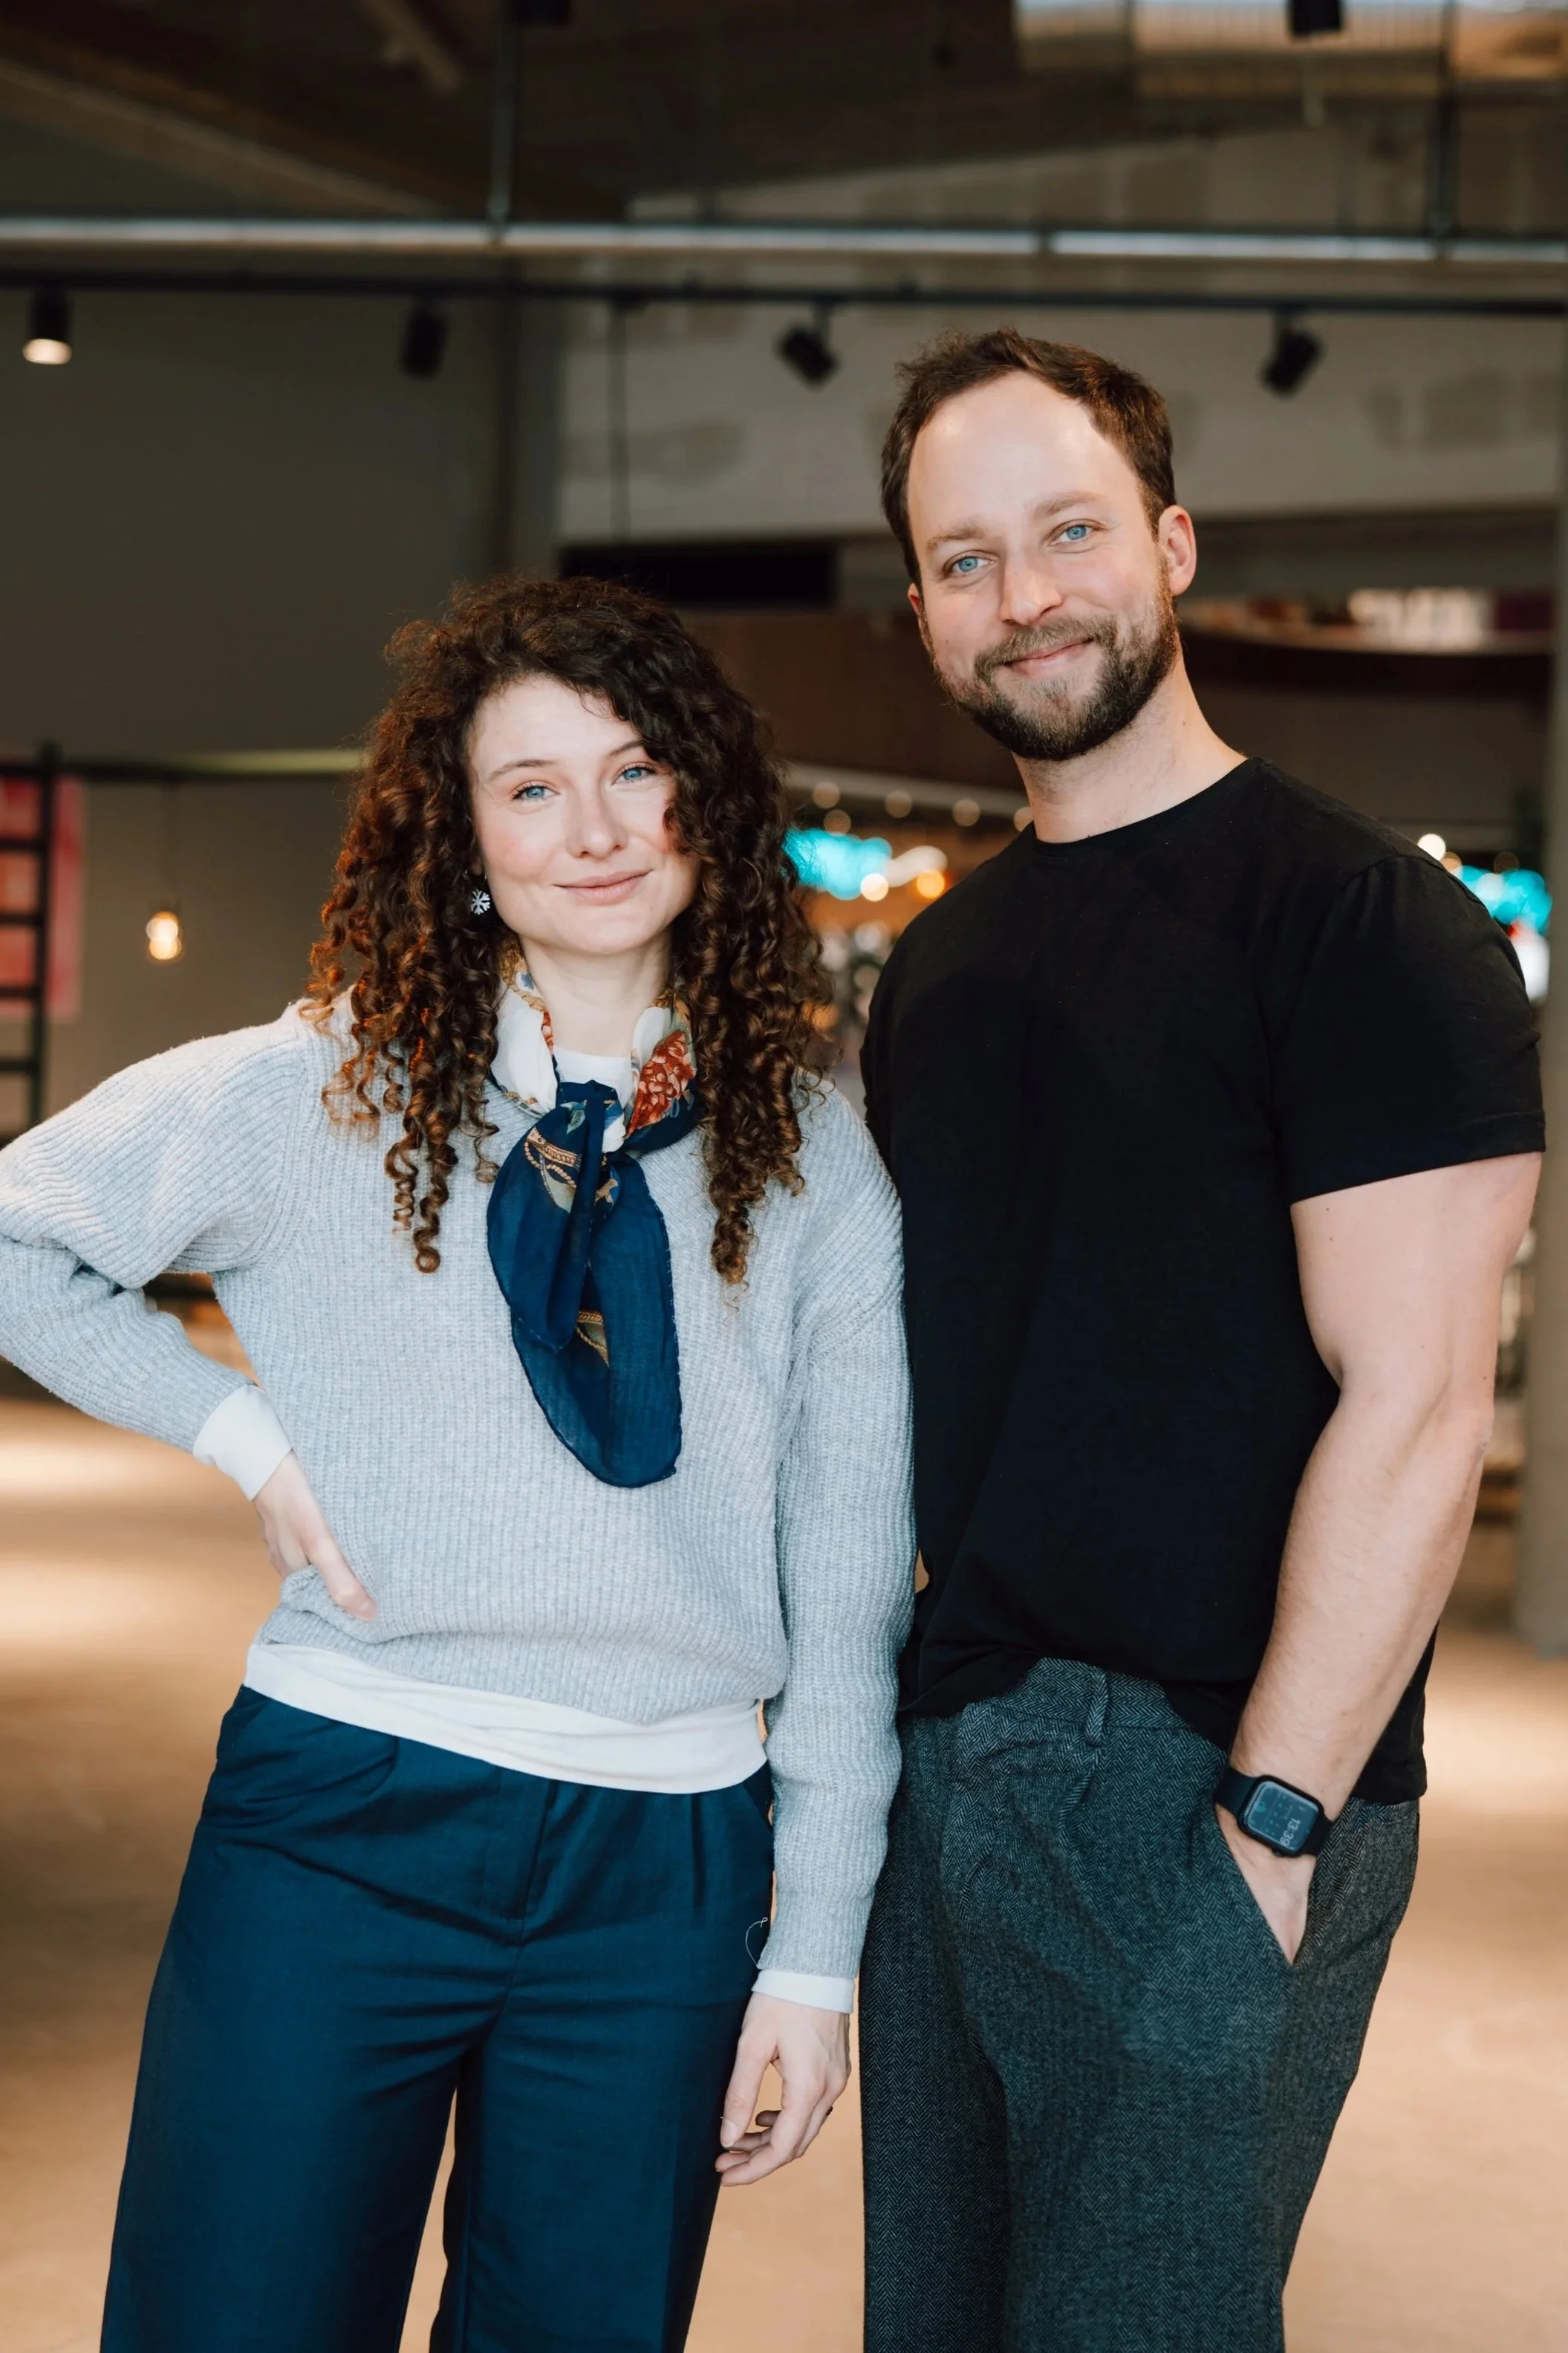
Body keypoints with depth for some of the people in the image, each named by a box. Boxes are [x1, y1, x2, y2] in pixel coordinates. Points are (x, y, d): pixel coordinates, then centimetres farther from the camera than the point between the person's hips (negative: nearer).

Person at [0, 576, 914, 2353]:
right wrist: (245, 1434, -4)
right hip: (342, 1825, -1)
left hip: (668, 1874, 2)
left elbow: (848, 1595, 6)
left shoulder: (812, 1167, 5)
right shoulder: (318, 1100, 0)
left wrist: (814, 1954, 5)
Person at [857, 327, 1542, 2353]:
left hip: (1194, 1792, -7)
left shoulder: (1361, 920, -11)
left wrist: (1270, 1825, -18)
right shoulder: (941, 960, 13)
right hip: (941, 1756, 7)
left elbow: (1412, 1409, -16)